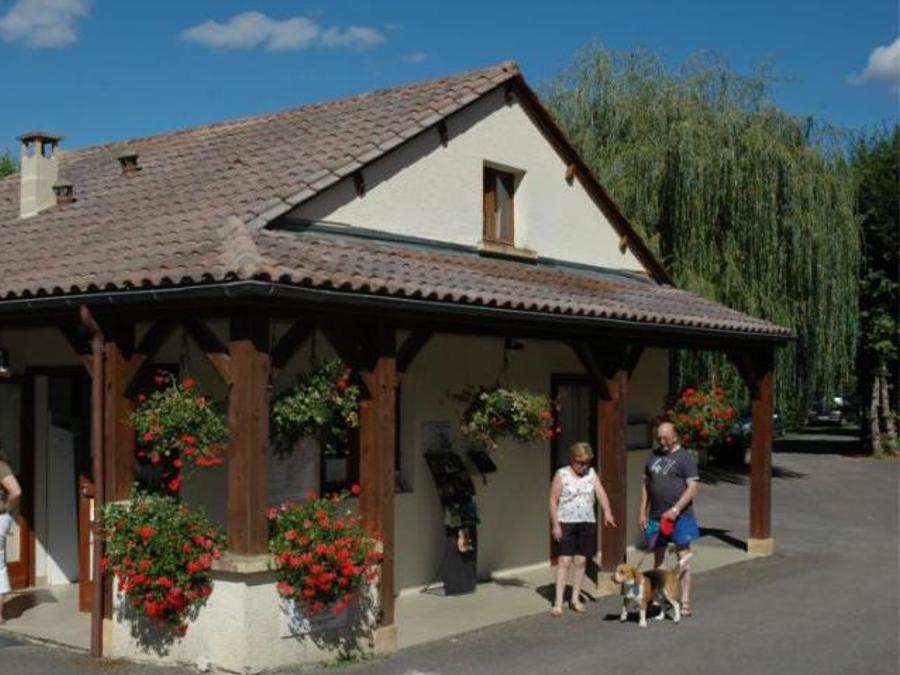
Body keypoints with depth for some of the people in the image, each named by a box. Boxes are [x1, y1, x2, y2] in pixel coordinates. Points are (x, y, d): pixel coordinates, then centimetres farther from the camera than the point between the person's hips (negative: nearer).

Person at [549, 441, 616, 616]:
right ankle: (558, 602, -6)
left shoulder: (591, 473, 8)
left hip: (587, 523, 4)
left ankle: (575, 598, 18)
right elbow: (553, 501, -5)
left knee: (580, 561, 7)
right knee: (565, 561, -8)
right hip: (566, 523, -4)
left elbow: (601, 493, -4)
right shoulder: (562, 475, -4)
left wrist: (607, 512, -20)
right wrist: (555, 525, -10)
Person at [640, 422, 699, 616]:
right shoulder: (653, 457, 13)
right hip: (656, 516, 5)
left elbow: (692, 489, -11)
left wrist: (676, 509, -20)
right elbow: (646, 485, 17)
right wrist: (643, 512, 11)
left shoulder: (685, 458, -4)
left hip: (679, 516, -5)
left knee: (683, 558, -3)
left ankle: (685, 602, -2)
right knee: (658, 559, 11)